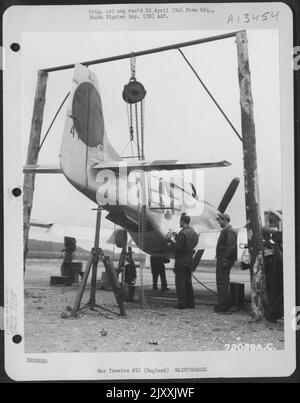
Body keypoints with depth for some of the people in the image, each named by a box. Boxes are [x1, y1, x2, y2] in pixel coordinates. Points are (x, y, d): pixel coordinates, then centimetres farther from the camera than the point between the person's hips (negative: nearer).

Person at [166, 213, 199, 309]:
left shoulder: (183, 233, -18)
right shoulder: (193, 232, 10)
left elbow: (178, 247, -21)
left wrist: (169, 240, -11)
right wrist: (176, 237, 18)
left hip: (181, 260, -9)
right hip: (189, 260, 9)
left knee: (180, 281, -2)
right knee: (188, 281, 15)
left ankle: (182, 303, 0)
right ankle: (190, 302, 19)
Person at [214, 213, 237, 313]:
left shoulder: (230, 232, -14)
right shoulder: (225, 231, 19)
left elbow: (230, 247, -21)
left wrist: (225, 260, -23)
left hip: (225, 260, -11)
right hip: (221, 260, 11)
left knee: (222, 282, -9)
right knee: (221, 281, 15)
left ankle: (224, 305, -6)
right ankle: (223, 303, 22)